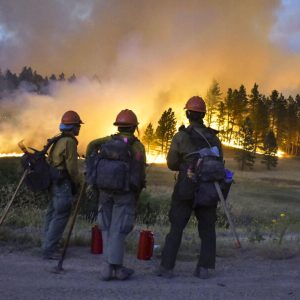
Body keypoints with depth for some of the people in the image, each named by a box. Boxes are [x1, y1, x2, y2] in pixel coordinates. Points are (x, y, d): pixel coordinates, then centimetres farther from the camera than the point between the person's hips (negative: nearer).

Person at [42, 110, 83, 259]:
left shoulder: (58, 140, 14)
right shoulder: (69, 142, -15)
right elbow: (72, 168, -17)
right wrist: (80, 183, -2)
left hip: (54, 182, 10)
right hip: (62, 184, -10)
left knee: (52, 214, 14)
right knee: (61, 216, -6)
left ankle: (47, 246, 21)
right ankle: (49, 250, -4)